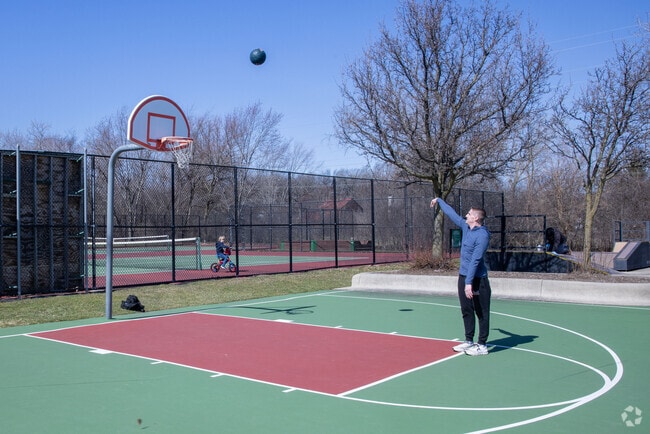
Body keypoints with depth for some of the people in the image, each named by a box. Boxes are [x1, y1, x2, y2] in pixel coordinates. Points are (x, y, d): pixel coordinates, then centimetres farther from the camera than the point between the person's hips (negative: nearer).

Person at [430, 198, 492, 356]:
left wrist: (469, 282, -28)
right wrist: (439, 201, 37)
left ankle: (482, 345, 7)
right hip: (463, 277, 9)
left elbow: (475, 260, -24)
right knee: (466, 311, 14)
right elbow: (452, 214, 25)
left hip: (477, 279, -9)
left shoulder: (482, 235, -18)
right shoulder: (466, 227, 7)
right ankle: (469, 341, 24)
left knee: (481, 313, 1)